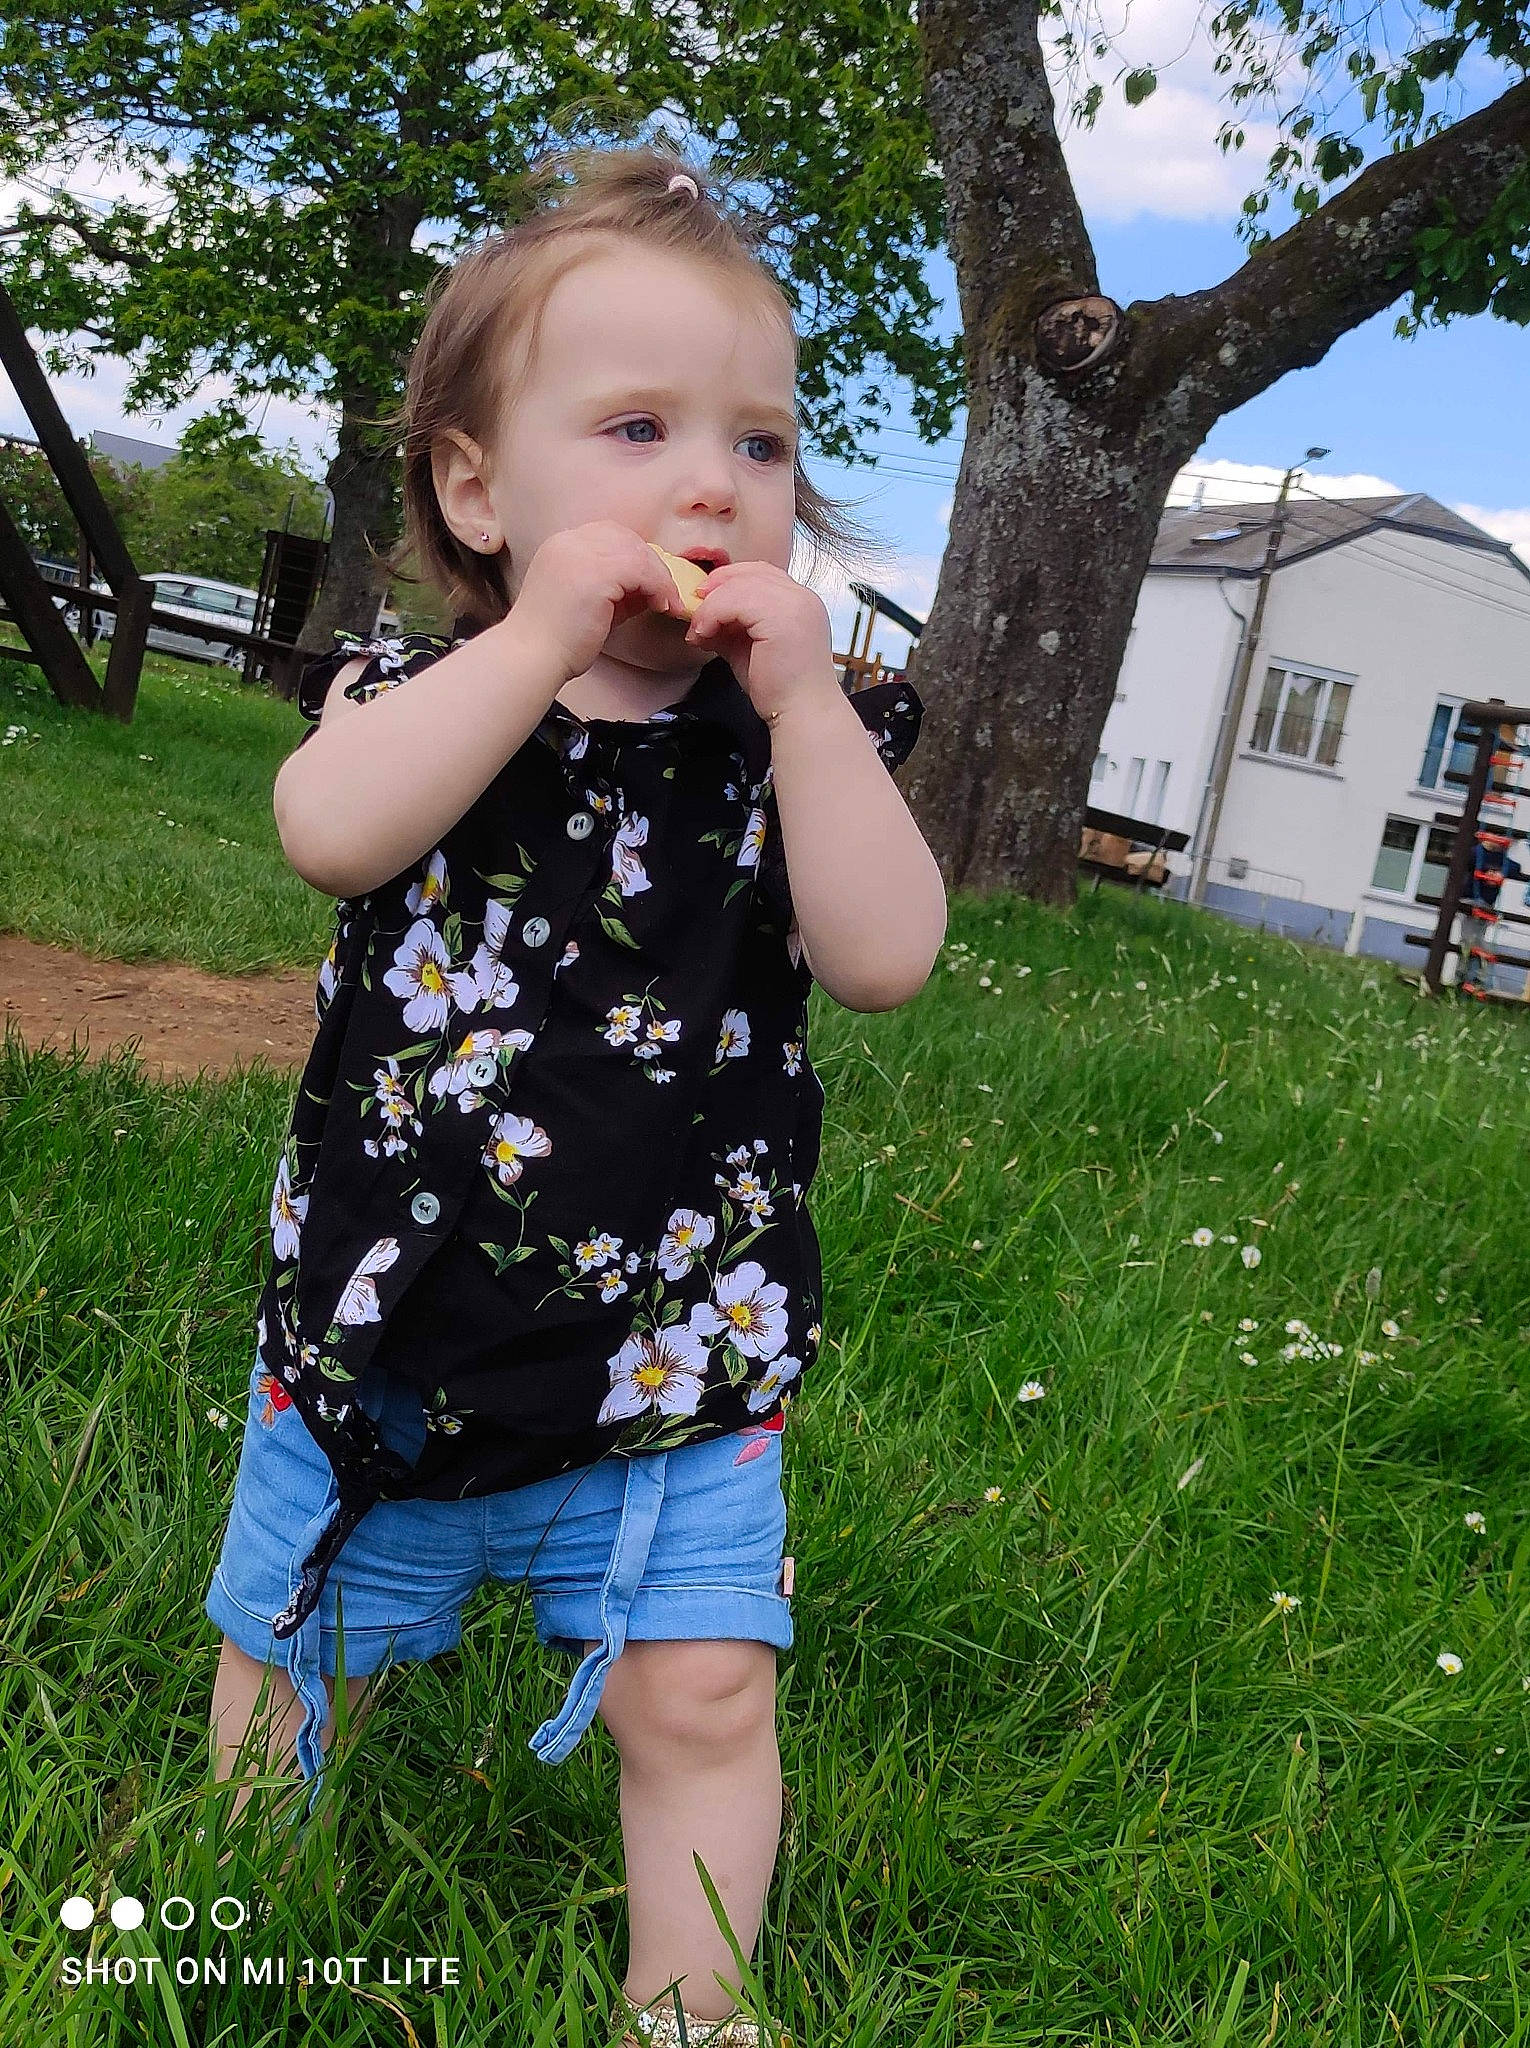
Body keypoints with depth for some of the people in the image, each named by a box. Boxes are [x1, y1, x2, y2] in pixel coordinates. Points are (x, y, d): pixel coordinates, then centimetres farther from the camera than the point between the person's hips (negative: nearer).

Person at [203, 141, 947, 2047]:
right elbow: (331, 832, -26)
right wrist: (542, 636, -26)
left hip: (676, 1345, -1)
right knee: (294, 1657, 21)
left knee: (702, 1691, 0)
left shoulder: (792, 733, -3)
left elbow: (885, 954, -18)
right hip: (381, 1310, 2)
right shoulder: (413, 685, -5)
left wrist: (802, 696, -22)